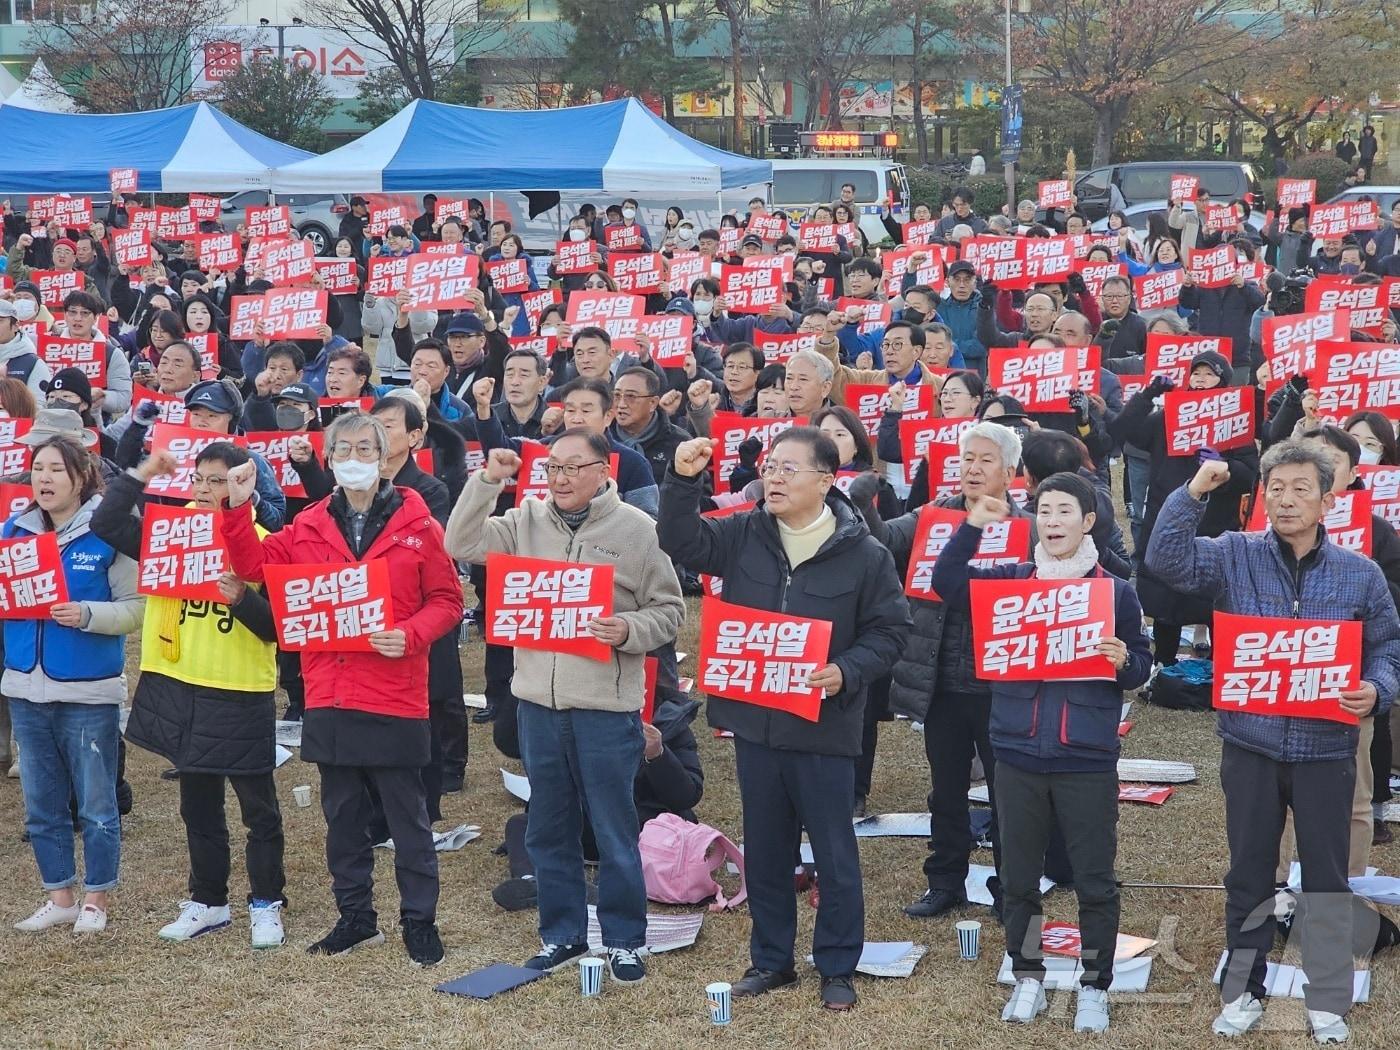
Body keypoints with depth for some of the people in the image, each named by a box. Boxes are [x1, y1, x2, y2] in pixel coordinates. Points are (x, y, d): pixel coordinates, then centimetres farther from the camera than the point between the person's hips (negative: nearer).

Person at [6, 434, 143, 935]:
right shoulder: (14, 530, 6)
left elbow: (137, 607, -11)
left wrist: (87, 615, -25)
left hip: (89, 692, -5)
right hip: (26, 689, 5)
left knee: (96, 806, 6)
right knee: (42, 806, 13)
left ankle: (95, 900, 19)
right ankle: (59, 896, 26)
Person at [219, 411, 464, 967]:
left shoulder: (416, 524, -3)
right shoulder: (310, 526, 8)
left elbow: (447, 600, -3)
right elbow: (255, 565, 5)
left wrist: (410, 635, -18)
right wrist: (237, 509, -5)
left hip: (395, 697, -4)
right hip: (329, 696, 4)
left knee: (407, 816, 3)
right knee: (342, 816, 14)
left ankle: (420, 921, 14)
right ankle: (356, 918, 26)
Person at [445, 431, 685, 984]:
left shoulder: (636, 529, -4)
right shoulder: (527, 520, 6)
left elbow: (668, 611, -2)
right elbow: (461, 544, -2)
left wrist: (628, 631, -21)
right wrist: (488, 480, -9)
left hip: (607, 707, -4)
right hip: (538, 700, 4)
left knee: (614, 832, 4)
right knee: (548, 829, 14)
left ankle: (624, 940, 17)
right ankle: (561, 933, 27)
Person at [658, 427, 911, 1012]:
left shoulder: (863, 554, -8)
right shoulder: (743, 535, 2)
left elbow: (890, 630, -4)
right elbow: (681, 542, -1)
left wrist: (848, 671, -19)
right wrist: (683, 480, -15)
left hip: (823, 728, -4)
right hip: (754, 722, 4)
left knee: (835, 855, 6)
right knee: (764, 851, 14)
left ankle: (838, 967, 20)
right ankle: (770, 961, 28)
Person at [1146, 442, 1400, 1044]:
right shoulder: (1235, 557, 0)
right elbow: (1166, 561, -13)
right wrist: (1193, 494, -22)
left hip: (1325, 751, 0)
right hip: (1251, 747, 0)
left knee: (1326, 879, 8)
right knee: (1249, 876, 11)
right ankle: (1242, 993, 24)